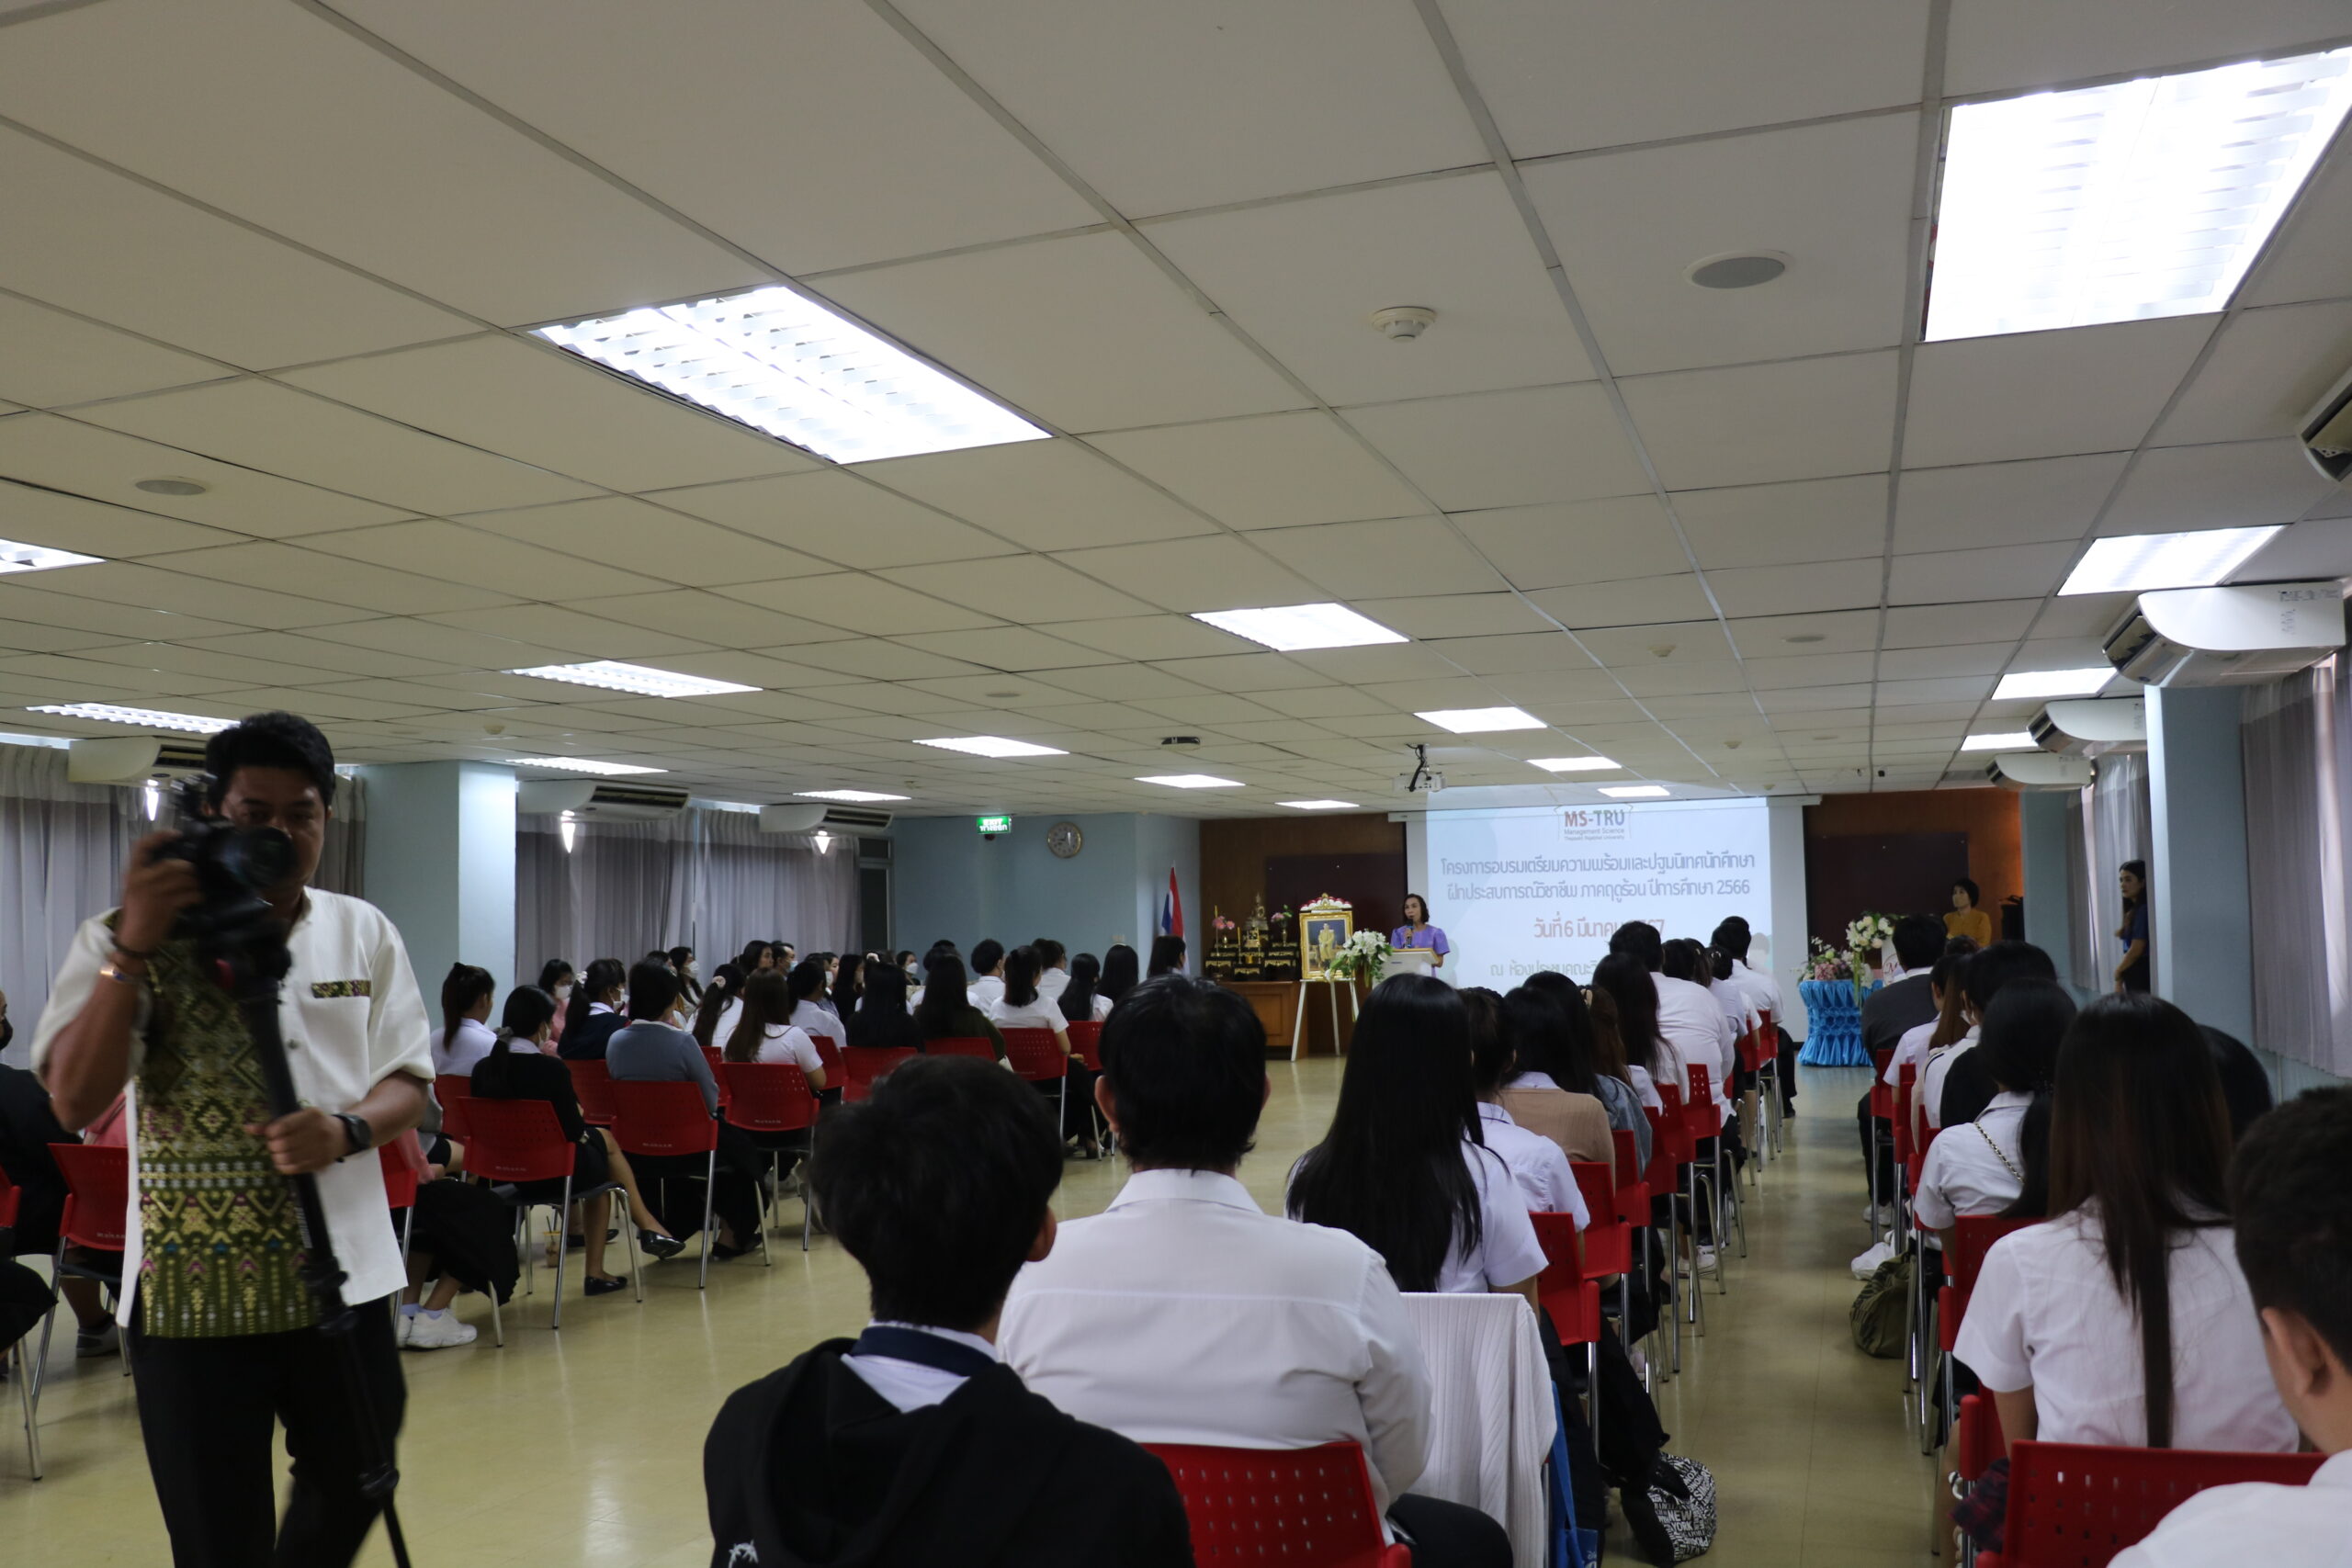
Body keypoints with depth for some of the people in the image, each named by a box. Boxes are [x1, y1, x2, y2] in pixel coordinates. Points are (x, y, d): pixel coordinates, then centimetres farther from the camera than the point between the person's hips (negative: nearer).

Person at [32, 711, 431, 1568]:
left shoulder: (362, 932, 6)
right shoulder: (126, 940, -3)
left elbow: (407, 1085, 6)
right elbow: (75, 1101, -13)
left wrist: (345, 1130, -16)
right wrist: (133, 948, -22)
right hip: (193, 1290, -3)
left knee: (354, 1491, 18)